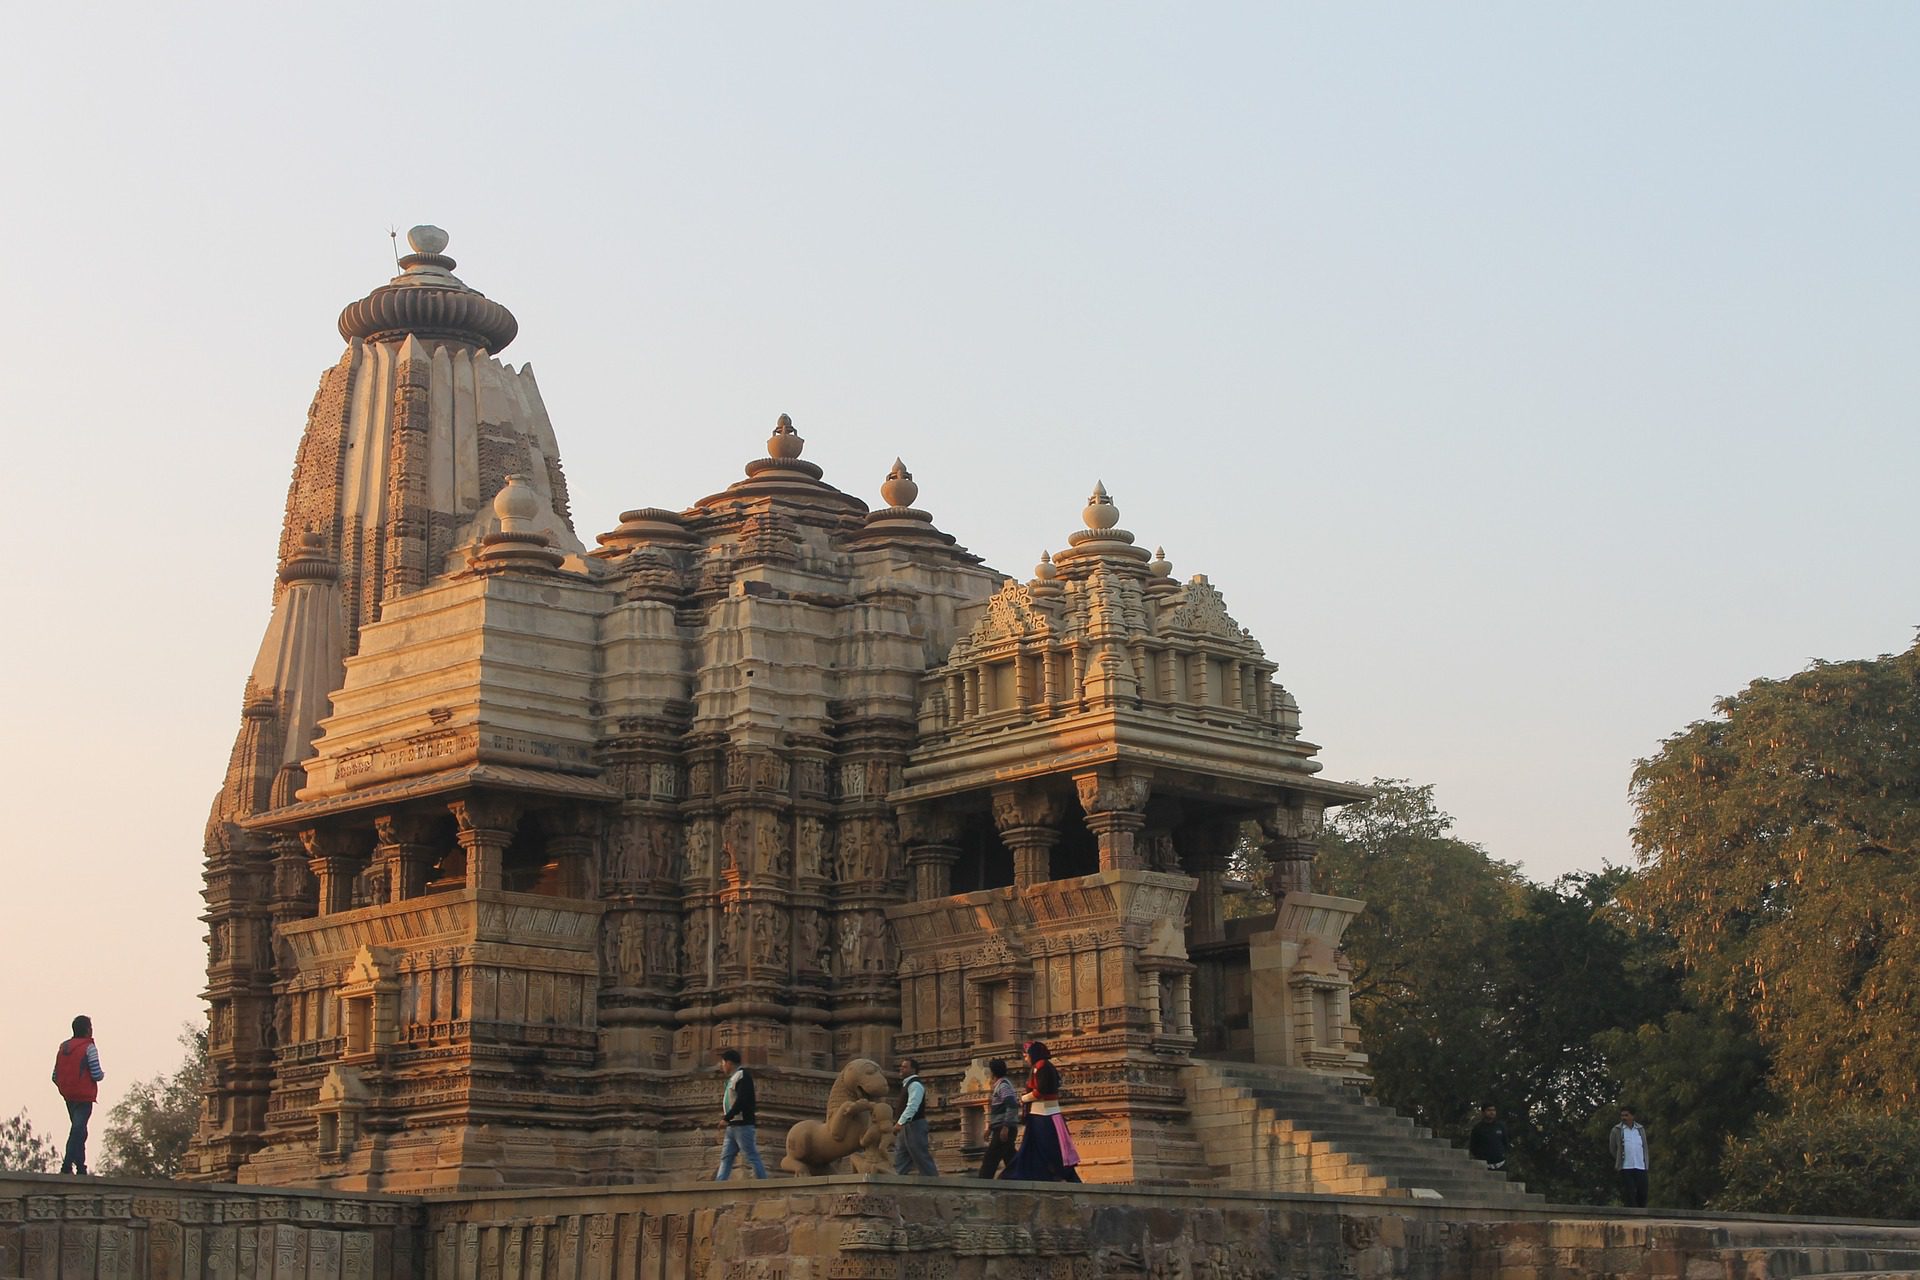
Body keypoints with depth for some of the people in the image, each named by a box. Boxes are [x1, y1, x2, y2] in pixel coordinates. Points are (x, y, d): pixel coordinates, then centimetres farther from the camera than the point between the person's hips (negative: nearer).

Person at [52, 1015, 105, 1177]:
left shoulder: (63, 1047, 11)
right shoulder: (89, 1047, -9)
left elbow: (55, 1077, 9)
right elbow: (96, 1075, -15)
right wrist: (103, 1074, 7)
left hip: (68, 1097, 7)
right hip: (85, 1097, -7)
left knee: (78, 1130, 17)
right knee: (78, 1131, -7)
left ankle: (81, 1168, 18)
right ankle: (67, 1166, -17)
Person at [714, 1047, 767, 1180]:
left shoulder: (742, 1075, -9)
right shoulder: (734, 1078, 20)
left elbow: (742, 1100, -20)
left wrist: (727, 1118, -18)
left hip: (743, 1125, -10)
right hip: (733, 1126, 10)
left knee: (752, 1157, -9)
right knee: (726, 1158, 5)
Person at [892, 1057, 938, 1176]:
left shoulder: (915, 1084, -12)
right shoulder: (907, 1084, 19)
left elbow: (912, 1107, -24)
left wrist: (900, 1123, -29)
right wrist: (899, 1123, 16)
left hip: (914, 1126, -11)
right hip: (905, 1127, 11)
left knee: (923, 1159, -7)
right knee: (900, 1163, 5)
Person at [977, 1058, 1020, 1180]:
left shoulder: (1003, 1085, -12)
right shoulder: (998, 1085, 19)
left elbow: (1012, 1106, -23)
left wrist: (1005, 1127, -26)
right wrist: (990, 1128, 23)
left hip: (1003, 1129, -10)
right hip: (999, 1128, 10)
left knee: (990, 1159, -11)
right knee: (1011, 1160, 8)